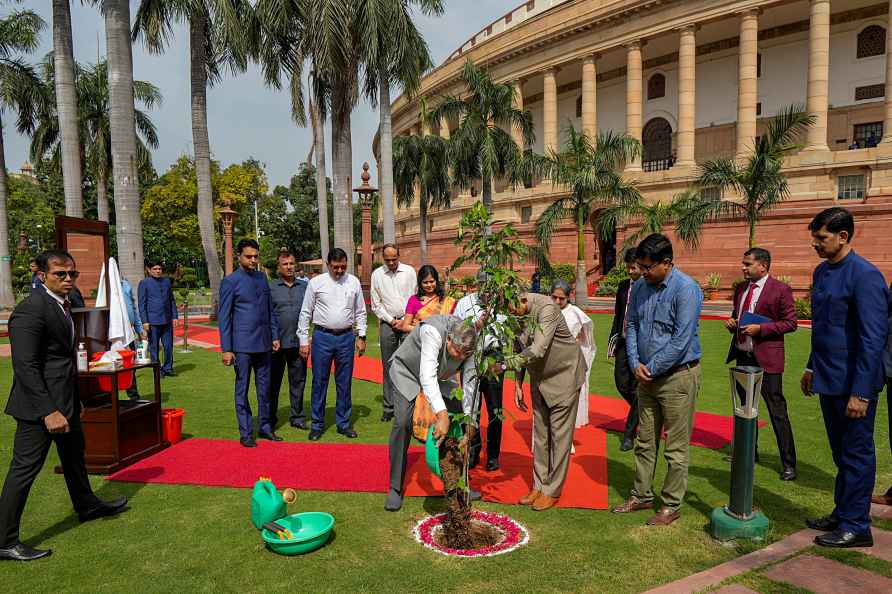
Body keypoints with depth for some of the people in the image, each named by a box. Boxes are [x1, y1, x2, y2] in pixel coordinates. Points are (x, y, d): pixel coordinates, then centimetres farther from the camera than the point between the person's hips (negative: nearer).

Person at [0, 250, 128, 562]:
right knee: (25, 468, -1)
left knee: (74, 453, 24)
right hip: (40, 404, -10)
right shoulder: (31, 310, -21)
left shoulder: (62, 305, 9)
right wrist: (48, 411, -27)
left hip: (64, 400, 10)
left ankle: (87, 505, 44)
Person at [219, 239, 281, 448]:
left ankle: (265, 427, 23)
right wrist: (226, 349, -9)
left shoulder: (262, 277, 10)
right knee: (242, 390, 4)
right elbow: (223, 317, -6)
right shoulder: (230, 281, -5)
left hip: (263, 343, 5)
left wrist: (275, 336, 11)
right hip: (242, 344, -5)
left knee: (264, 387, 11)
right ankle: (245, 433, 13)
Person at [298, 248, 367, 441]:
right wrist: (303, 340, -1)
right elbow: (305, 313, 1)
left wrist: (361, 336, 5)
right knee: (319, 382, 4)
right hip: (322, 337, -2)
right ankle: (317, 424, 17)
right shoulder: (316, 283, -2)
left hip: (346, 337, 2)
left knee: (344, 383, 9)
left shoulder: (353, 282, 5)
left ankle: (343, 423, 22)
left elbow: (360, 312, 10)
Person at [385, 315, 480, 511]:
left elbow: (470, 382, -17)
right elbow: (427, 376, -49)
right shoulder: (433, 331, -41)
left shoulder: (468, 344, -24)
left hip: (440, 378, 5)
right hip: (408, 372, -5)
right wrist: (442, 415, -56)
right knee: (402, 424, -19)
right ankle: (395, 489, -3)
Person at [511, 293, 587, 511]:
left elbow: (538, 350, -37)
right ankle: (539, 486, 22)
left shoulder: (546, 307, -29)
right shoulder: (516, 313, -7)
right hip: (539, 377, 7)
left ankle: (552, 491, 11)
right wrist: (518, 384, 5)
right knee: (540, 434, 11)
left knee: (559, 435, 1)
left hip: (563, 374, -7)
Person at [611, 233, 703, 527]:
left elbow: (681, 341, -20)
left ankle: (671, 505, 19)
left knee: (676, 448, 5)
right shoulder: (640, 287, 4)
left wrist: (651, 369, -14)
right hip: (647, 377, 7)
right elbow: (632, 327, 10)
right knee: (645, 442, 16)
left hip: (678, 376, -7)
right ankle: (642, 496, 31)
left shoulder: (686, 290, -17)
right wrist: (635, 363, -4)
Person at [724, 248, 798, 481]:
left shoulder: (780, 289, -10)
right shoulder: (741, 288, 10)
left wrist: (760, 328, -20)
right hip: (742, 356, 7)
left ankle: (788, 463, 8)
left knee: (777, 411, -3)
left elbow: (790, 323, -10)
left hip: (766, 358, -7)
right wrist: (732, 322, 0)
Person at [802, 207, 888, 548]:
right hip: (828, 380, 8)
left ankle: (856, 527, 17)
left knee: (856, 453, 5)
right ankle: (842, 515, 31)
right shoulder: (821, 272, 9)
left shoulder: (865, 276, -17)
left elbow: (873, 339, -19)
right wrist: (812, 367, 18)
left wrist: (860, 392, -20)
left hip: (853, 384, -8)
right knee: (841, 453, 18)